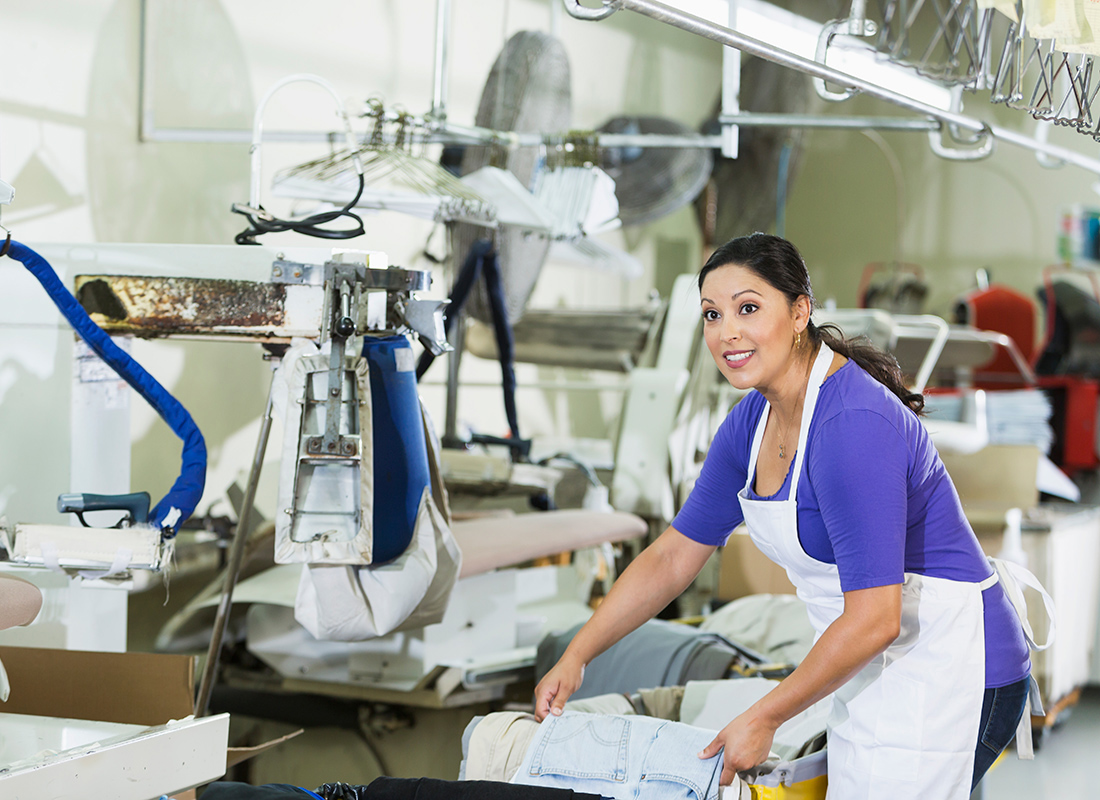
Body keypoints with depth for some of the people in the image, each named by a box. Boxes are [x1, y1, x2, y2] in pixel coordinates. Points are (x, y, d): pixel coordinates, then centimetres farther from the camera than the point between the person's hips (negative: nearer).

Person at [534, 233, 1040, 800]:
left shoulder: (853, 424, -25)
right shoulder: (753, 420, 4)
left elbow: (874, 620, -26)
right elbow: (673, 555, 14)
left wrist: (763, 719, -18)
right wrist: (575, 657, 10)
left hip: (942, 680, -9)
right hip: (875, 675, 9)